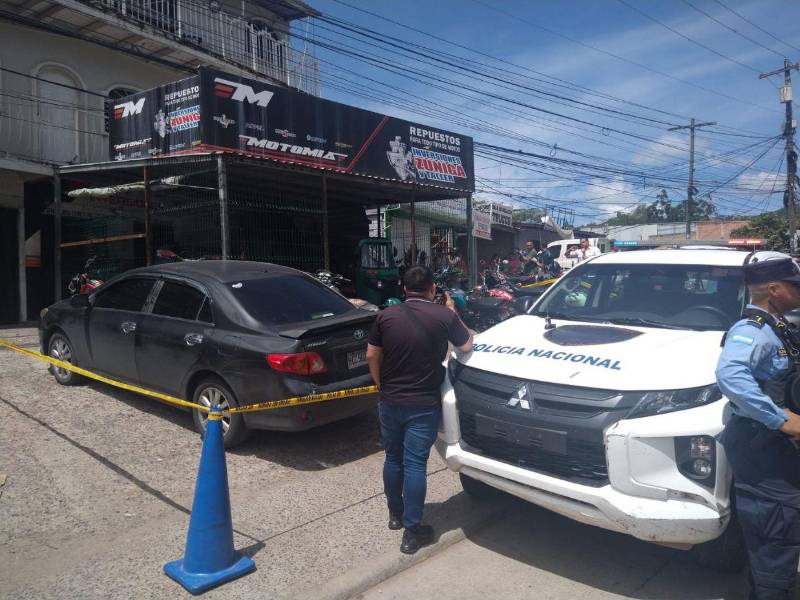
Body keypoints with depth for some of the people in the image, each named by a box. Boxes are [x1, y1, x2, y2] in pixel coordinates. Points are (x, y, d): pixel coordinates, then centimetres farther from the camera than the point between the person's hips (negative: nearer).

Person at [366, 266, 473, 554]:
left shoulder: (386, 315, -2)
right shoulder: (444, 315, -9)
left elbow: (372, 356, 2)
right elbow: (467, 346, 5)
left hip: (389, 401, 3)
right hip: (424, 404, -3)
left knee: (393, 458, 18)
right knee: (415, 464, 1)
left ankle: (395, 515, 35)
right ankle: (412, 531, 7)